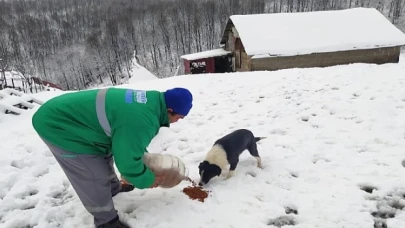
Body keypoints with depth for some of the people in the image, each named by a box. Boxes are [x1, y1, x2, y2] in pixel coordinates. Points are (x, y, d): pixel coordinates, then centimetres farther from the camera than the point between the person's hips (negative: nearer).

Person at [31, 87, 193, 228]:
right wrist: (148, 180, -7)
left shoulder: (150, 101, -2)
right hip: (57, 124, -10)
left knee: (104, 158, 25)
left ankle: (114, 188, 49)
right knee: (95, 177, -6)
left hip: (70, 115, 10)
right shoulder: (140, 121, -35)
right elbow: (127, 161, -25)